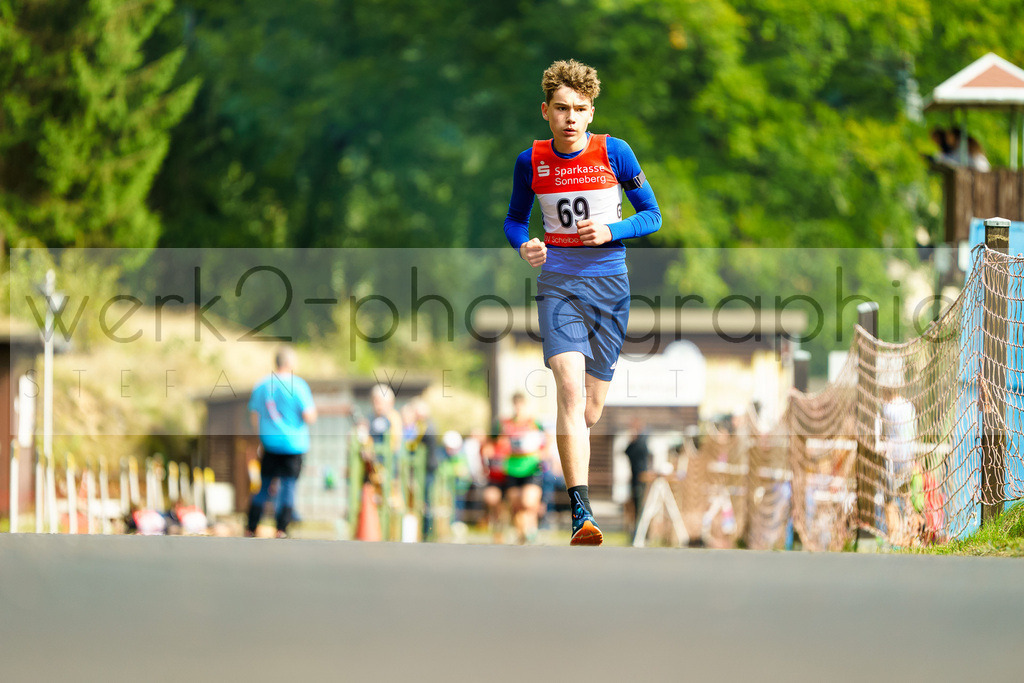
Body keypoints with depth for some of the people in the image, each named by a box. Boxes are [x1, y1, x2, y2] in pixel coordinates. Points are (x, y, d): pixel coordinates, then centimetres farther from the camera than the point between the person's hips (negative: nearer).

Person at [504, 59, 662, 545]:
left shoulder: (614, 153, -3)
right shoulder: (531, 162, 1)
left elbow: (651, 216, 4)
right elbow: (514, 219, 16)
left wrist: (610, 231, -14)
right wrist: (524, 246, -7)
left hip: (609, 286, 1)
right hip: (558, 284, -1)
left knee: (589, 412, 4)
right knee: (570, 388, -22)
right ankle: (581, 514, -28)